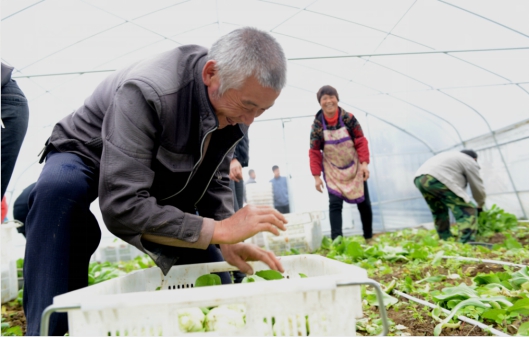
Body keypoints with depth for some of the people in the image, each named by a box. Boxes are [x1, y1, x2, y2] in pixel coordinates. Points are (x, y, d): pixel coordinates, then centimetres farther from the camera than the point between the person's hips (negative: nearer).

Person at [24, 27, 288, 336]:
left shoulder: (235, 107, -17)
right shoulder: (146, 92, -40)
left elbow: (215, 180, -5)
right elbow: (121, 206, -45)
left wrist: (229, 243, -22)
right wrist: (218, 230, -44)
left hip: (163, 181, 6)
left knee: (214, 281, -4)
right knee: (59, 189, -40)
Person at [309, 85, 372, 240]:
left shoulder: (348, 118, -13)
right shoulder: (317, 125, -13)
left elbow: (361, 141, -9)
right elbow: (314, 152, -8)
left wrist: (364, 163, -17)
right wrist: (316, 176, -11)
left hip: (354, 168, 1)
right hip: (333, 172, -1)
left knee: (364, 202, 8)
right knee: (335, 204, -10)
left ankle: (369, 237, 24)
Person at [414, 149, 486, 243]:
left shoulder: (452, 156, 38)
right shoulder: (470, 162, 17)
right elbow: (478, 188, 20)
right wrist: (480, 206, 37)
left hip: (419, 179, 9)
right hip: (437, 179, -8)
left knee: (439, 212, 25)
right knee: (468, 211, -3)